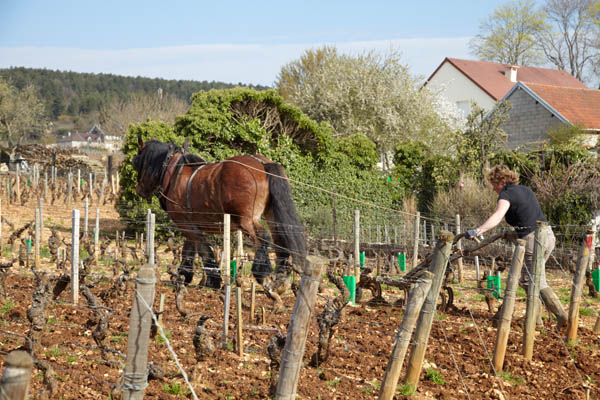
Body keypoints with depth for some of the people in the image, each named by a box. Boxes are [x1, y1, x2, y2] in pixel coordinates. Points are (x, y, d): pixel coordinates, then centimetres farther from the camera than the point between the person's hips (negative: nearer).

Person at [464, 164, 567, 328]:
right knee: (526, 277, 20)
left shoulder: (506, 194, -9)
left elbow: (497, 216, -27)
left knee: (537, 283, 0)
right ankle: (535, 316, 22)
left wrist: (478, 231, -38)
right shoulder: (526, 190, 17)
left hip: (532, 240, -9)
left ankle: (562, 316, -4)